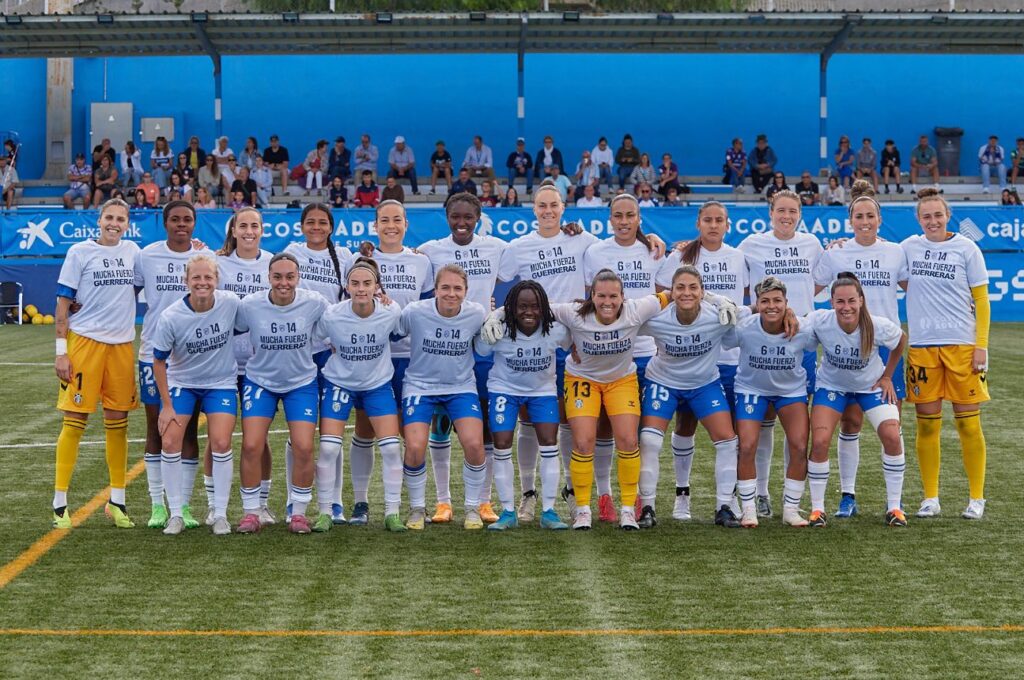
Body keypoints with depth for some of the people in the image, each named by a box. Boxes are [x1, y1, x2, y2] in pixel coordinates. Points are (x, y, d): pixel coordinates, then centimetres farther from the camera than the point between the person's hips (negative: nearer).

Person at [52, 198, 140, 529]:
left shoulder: (132, 251, 11)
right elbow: (63, 303, -1)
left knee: (118, 422, 6)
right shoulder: (80, 252, -1)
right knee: (75, 420, -3)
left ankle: (117, 501, 14)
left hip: (122, 345, 4)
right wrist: (61, 351, -8)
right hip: (85, 341, -4)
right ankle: (60, 502, 4)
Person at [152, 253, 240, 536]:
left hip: (221, 383, 0)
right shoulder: (170, 317, -20)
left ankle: (220, 514, 1)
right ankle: (177, 514, 4)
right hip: (181, 383, 0)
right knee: (170, 442, -11)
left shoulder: (231, 303, -17)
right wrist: (166, 405, -9)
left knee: (221, 443, -13)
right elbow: (159, 361, -9)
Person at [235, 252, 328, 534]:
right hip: (259, 381, 0)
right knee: (251, 446, -10)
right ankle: (251, 513, 7)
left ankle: (298, 513, 10)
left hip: (301, 383, 0)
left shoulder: (314, 303, -15)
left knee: (303, 448, -9)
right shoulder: (249, 306, -16)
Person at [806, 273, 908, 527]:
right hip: (831, 385, 0)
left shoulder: (879, 326, -27)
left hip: (871, 385, 0)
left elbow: (901, 340, -5)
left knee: (892, 437, -16)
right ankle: (817, 509, 3)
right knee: (819, 442, -16)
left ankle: (894, 507, 1)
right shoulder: (819, 321, -30)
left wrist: (887, 376, -1)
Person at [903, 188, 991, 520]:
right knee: (927, 424, 4)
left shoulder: (966, 249, 0)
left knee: (968, 423, 1)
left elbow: (981, 300, 1)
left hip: (962, 344, -2)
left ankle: (977, 498, 11)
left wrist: (981, 345, -7)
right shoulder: (908, 248, 6)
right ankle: (930, 498, 14)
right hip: (921, 346, 2)